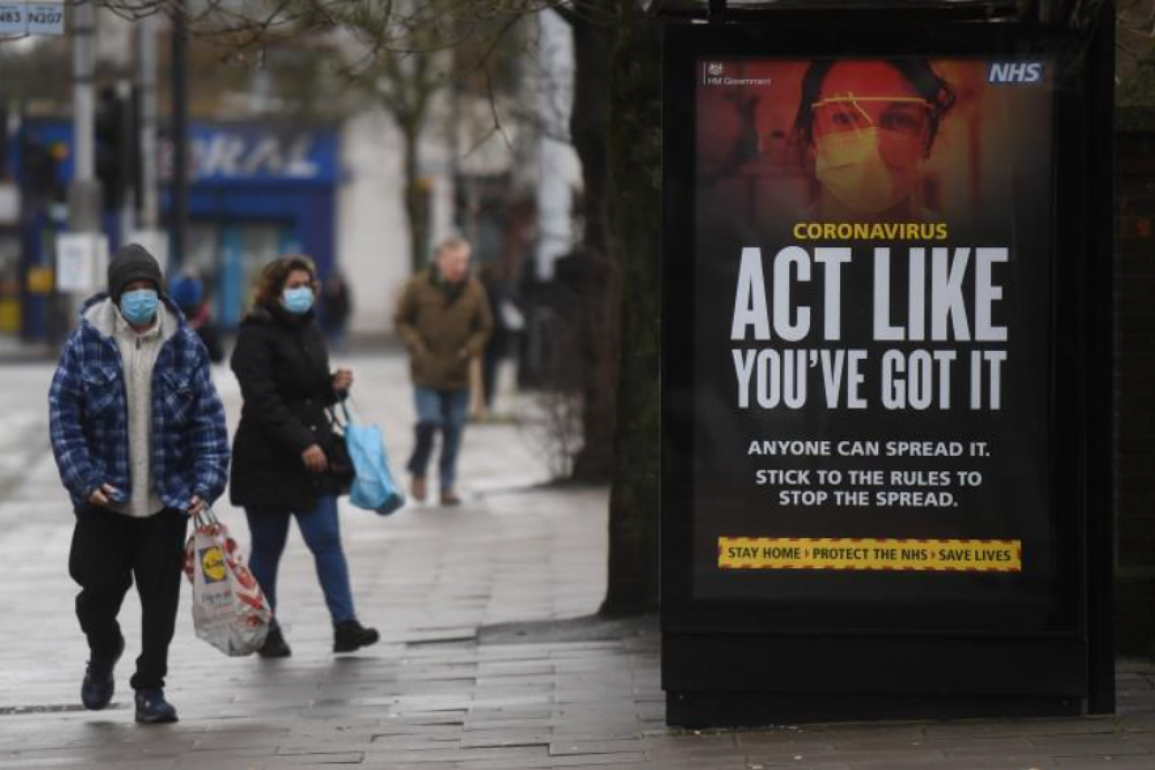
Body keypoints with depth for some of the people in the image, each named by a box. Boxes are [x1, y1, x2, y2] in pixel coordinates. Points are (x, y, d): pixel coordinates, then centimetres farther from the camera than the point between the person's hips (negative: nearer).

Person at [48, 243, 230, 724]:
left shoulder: (185, 344, -1)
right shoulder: (87, 342, -5)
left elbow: (209, 419, 0)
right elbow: (63, 414, -4)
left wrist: (206, 484, -8)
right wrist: (85, 479, -12)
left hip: (168, 499, 1)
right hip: (105, 499, -1)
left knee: (161, 598, 4)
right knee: (100, 588, 3)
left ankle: (151, 687, 19)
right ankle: (103, 653, 35)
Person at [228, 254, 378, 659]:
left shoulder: (310, 331, 12)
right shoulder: (257, 334, -11)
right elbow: (262, 400, -18)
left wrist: (335, 385, 1)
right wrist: (301, 443, -23)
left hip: (313, 452, 6)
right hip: (267, 458, -6)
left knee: (327, 540, -3)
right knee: (267, 548, 4)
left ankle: (345, 625, -7)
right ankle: (266, 630, 15)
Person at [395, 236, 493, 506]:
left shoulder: (474, 289, -2)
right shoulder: (419, 286, -6)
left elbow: (484, 327, 9)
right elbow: (402, 320, 4)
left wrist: (469, 350, -8)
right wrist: (416, 345, -10)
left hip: (457, 372, 2)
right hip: (426, 370, -2)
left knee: (454, 429, 5)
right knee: (429, 420, -14)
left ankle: (447, 486, 17)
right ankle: (418, 472, 13)